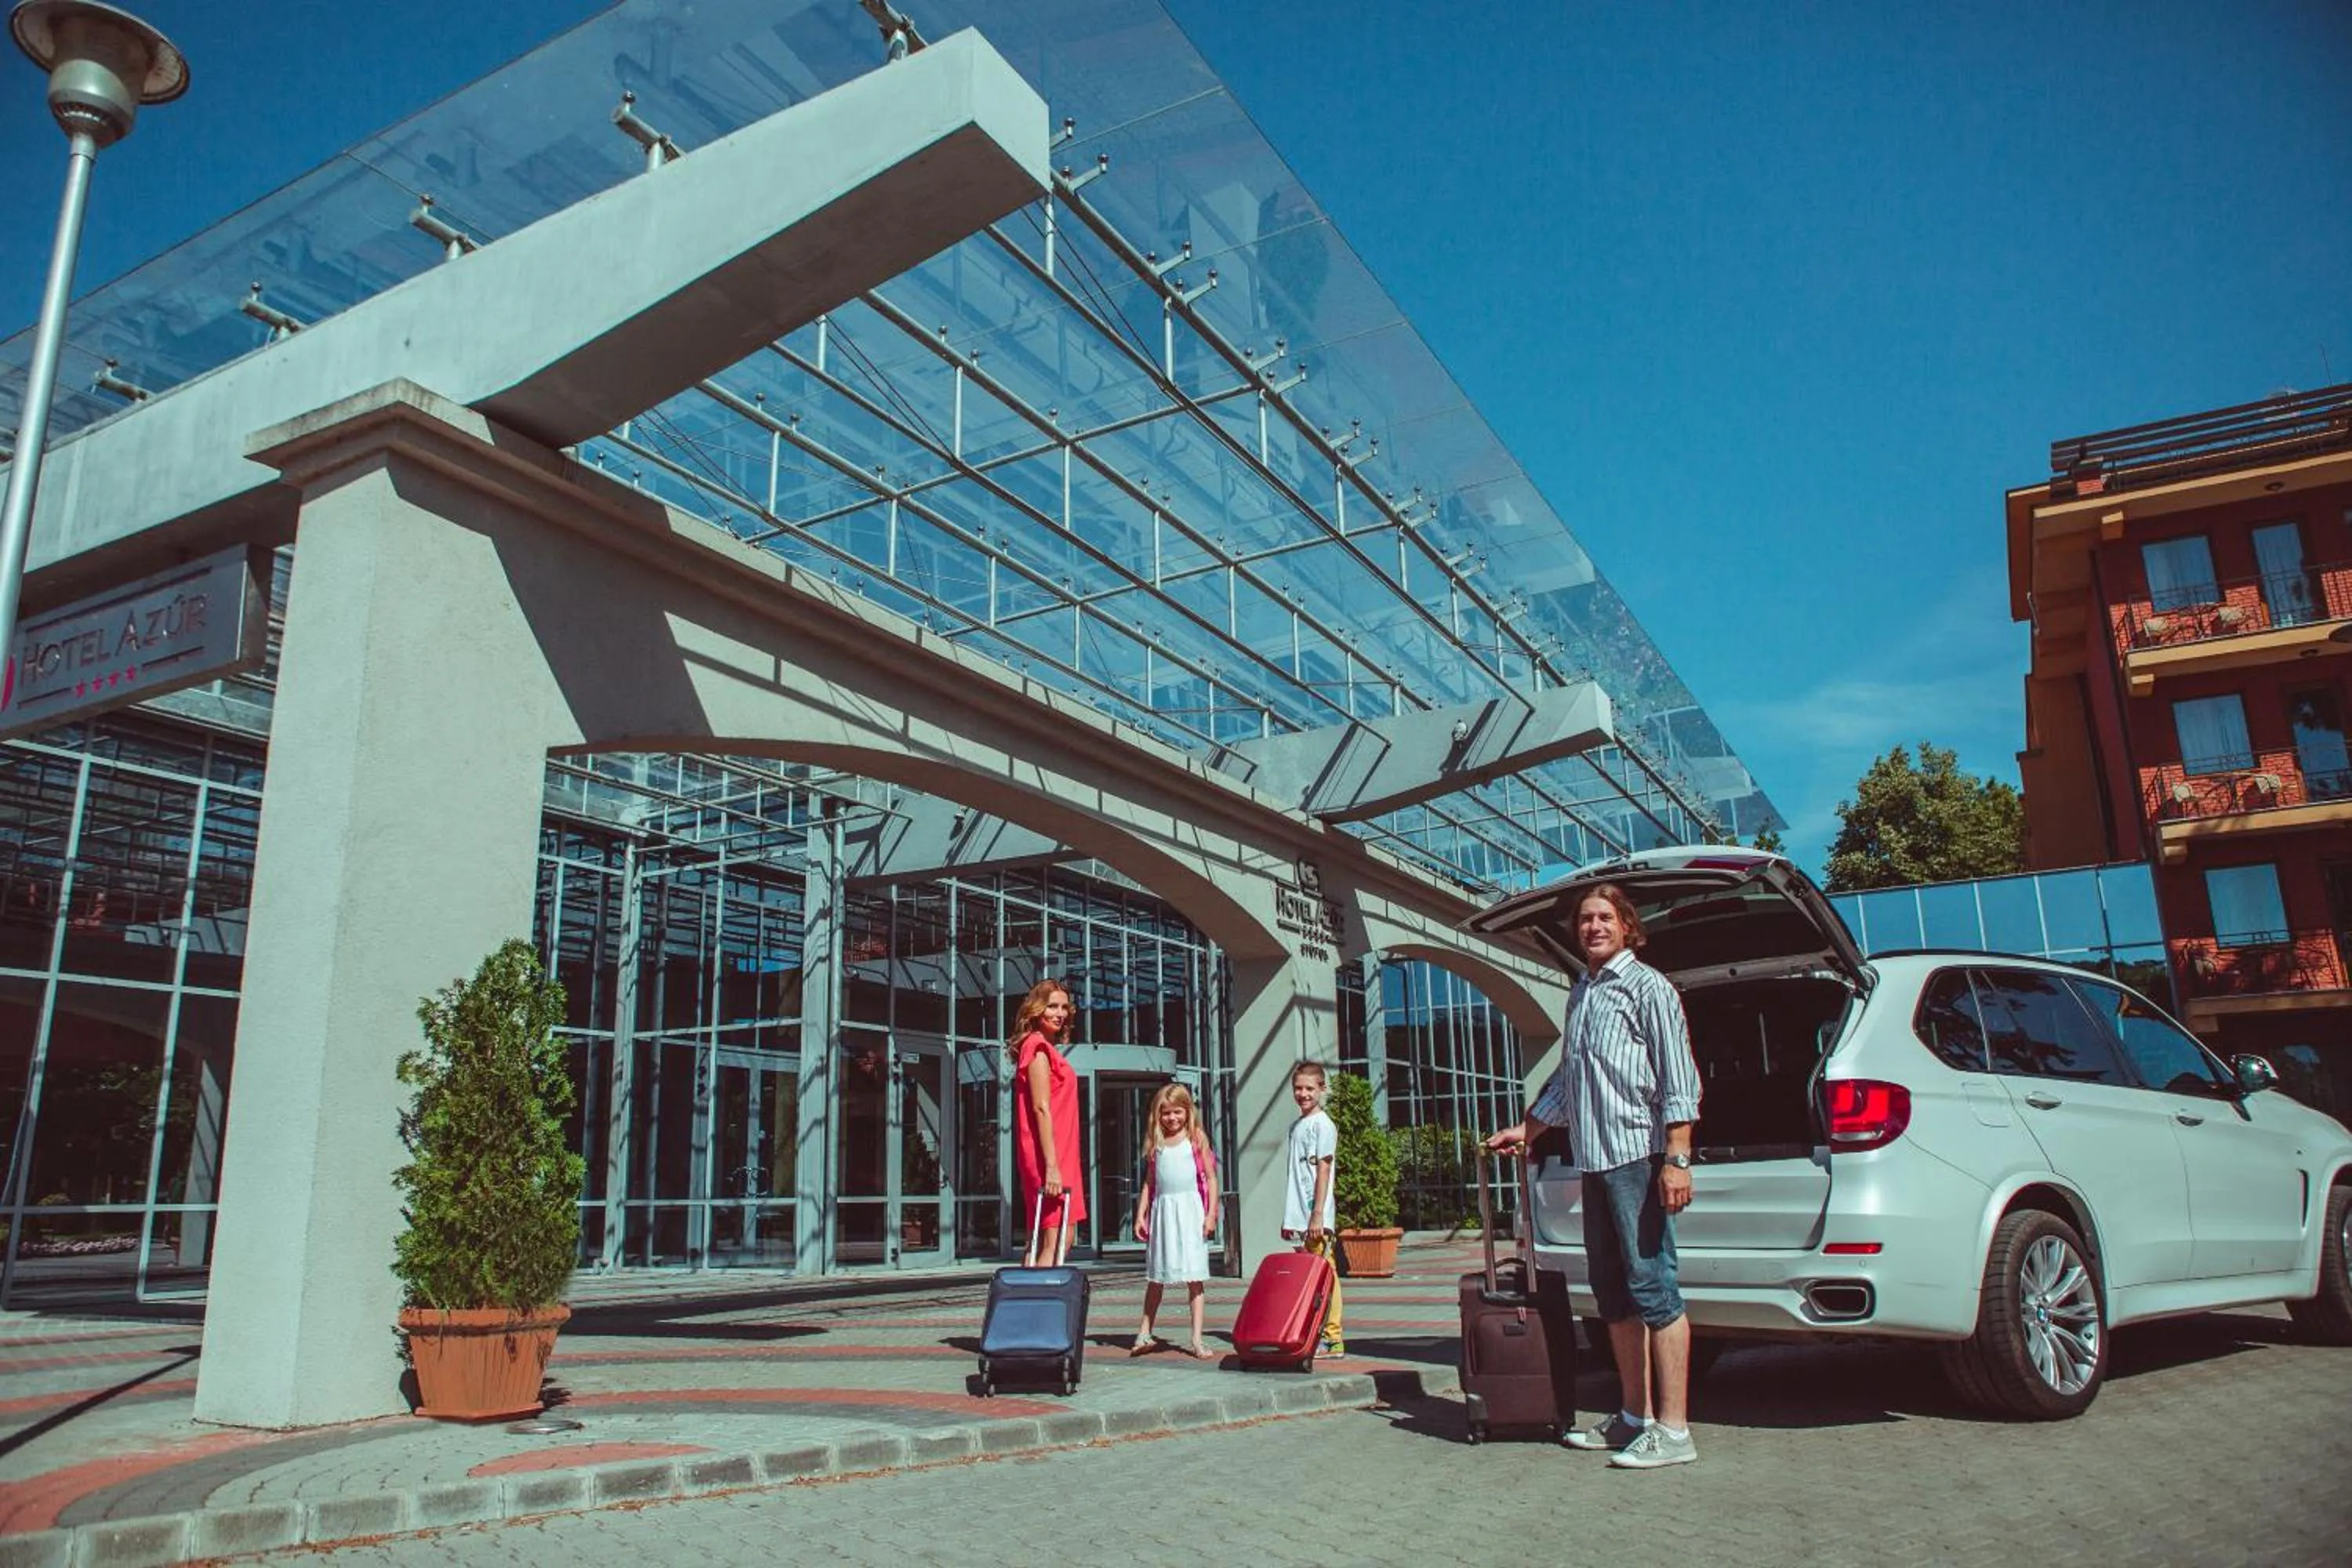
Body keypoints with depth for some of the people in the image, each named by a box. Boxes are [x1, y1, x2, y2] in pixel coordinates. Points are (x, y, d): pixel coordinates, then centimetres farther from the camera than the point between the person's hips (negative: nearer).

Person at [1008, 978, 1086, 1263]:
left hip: (1059, 1156, 10)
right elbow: (1041, 1109, -17)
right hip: (1050, 1157, -10)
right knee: (1058, 1240, -12)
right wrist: (1051, 1166, -21)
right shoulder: (1038, 1047, -9)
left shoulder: (1045, 1048, 19)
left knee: (1041, 1240, 11)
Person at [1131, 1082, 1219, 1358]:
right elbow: (1149, 1181, 14)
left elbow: (1210, 1177, 0)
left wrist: (1211, 1213, -6)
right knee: (1155, 1276, 11)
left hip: (1190, 1209, -3)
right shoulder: (1156, 1142, 10)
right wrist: (1141, 1214, 7)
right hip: (1162, 1209, 3)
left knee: (1194, 1276, -3)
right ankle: (1145, 1333, 21)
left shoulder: (1196, 1138, 2)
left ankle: (1197, 1338, 0)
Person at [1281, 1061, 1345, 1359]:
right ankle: (1317, 1335, 15)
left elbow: (1323, 1170, -13)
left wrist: (1317, 1215, -18)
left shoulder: (1322, 1124, -7)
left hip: (1316, 1215, -8)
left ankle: (1333, 1338, 0)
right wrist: (1289, 1218, 19)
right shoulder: (1297, 1125, 17)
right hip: (1300, 1216, 8)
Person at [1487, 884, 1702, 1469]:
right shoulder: (1581, 994, 20)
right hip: (1594, 1160, 8)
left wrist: (1677, 1158, -17)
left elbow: (1678, 1077, -10)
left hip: (1639, 1156, -8)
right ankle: (1636, 1416, 18)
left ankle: (1673, 1429, -4)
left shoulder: (1646, 986, -3)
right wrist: (1525, 1130, 27)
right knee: (1614, 1293, 10)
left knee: (1652, 1287, -8)